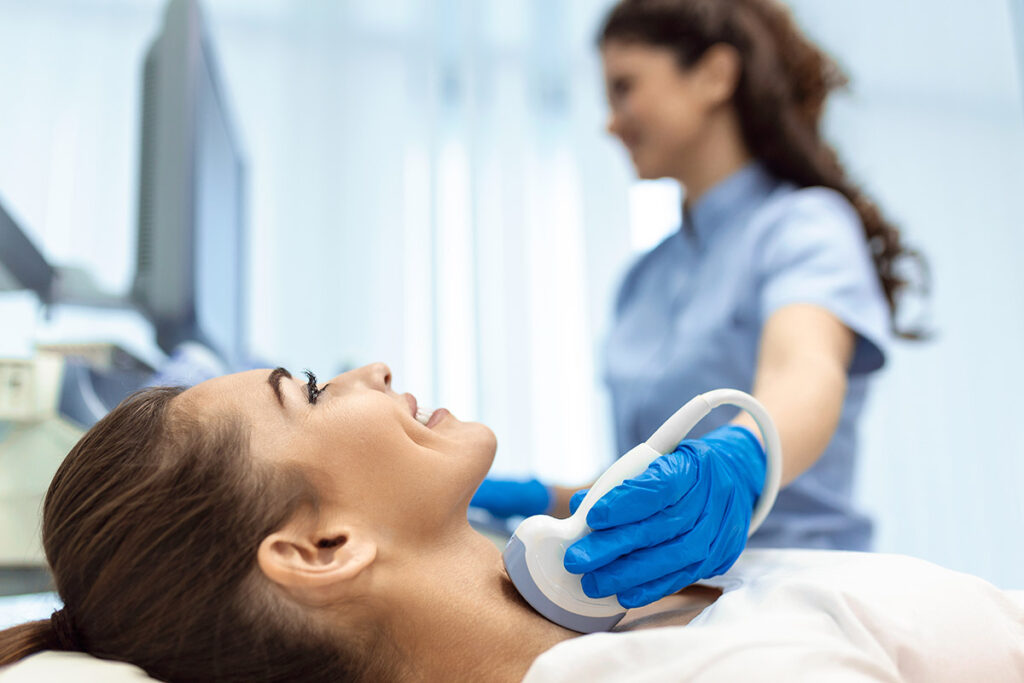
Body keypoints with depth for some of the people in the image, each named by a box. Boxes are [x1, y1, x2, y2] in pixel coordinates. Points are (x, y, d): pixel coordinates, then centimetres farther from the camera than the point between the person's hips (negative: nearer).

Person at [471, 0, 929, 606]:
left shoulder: (805, 224, -3)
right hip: (666, 598, 5)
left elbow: (804, 372, -24)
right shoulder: (646, 276, 18)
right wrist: (545, 500, 7)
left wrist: (733, 466, -43)